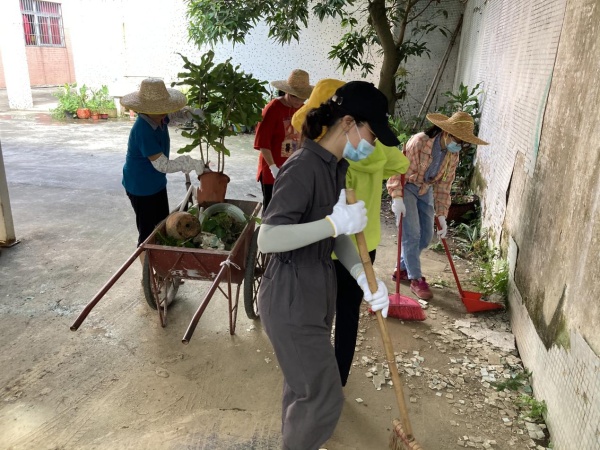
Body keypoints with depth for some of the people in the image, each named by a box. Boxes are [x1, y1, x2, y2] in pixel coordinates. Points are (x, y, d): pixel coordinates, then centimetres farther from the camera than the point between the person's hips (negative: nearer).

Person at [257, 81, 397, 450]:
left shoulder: (337, 167, 5)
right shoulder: (303, 167, -24)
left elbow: (338, 236, 7)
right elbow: (267, 239, -30)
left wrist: (364, 278, -6)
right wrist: (336, 222, -30)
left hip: (318, 292, 9)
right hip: (291, 298, -9)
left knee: (304, 382, 26)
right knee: (325, 398, 5)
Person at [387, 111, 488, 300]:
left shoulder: (453, 155, -8)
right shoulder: (419, 142, -28)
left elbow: (443, 185, -4)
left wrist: (441, 216, -8)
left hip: (425, 190, 7)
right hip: (405, 186, -6)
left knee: (426, 235, 5)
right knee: (412, 233, -12)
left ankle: (402, 269, 22)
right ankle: (415, 279, -1)